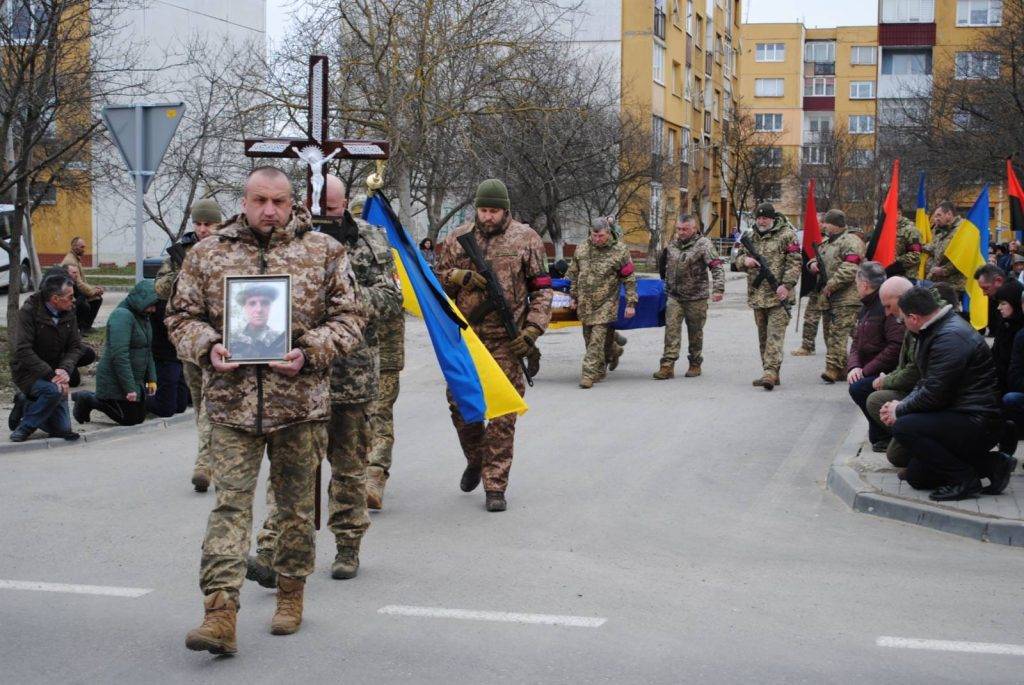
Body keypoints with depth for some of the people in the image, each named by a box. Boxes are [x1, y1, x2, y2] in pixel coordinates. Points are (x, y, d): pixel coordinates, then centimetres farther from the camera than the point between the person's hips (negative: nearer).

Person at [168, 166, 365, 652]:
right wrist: (208, 348, -10)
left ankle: (291, 595, 29)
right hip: (231, 402, 0)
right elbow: (182, 316, 10)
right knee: (230, 503, -6)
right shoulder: (207, 254, 6)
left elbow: (349, 316, 2)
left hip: (301, 401, 0)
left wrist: (309, 352, -13)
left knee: (296, 503, 12)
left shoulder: (323, 252, 2)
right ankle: (220, 614, -10)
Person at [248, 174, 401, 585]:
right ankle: (272, 552, -10)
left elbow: (391, 297, -1)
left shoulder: (369, 240, 4)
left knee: (349, 466, 11)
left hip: (352, 373, 0)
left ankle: (348, 548, 23)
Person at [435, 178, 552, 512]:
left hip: (505, 340, -3)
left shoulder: (526, 239, 2)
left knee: (502, 414, -3)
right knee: (460, 404, 9)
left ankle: (495, 486, 3)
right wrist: (460, 276, -9)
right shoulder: (458, 238, 7)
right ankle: (476, 460, 36)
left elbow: (541, 289, 4)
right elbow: (439, 278, 13)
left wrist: (533, 329, -8)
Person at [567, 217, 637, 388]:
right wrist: (573, 297, 14)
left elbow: (630, 280, -2)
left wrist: (631, 304, -5)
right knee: (589, 338, 12)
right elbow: (573, 275, 16)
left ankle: (590, 373, -12)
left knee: (597, 338, -12)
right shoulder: (582, 249, 6)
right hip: (585, 303, 5)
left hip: (606, 303, -5)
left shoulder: (620, 251, -5)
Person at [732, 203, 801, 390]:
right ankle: (770, 374, 18)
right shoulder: (751, 237, 15)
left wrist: (786, 285, -19)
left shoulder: (786, 235, -4)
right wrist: (744, 260, -3)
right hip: (757, 296, 7)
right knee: (763, 336, 11)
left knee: (775, 334, -14)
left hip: (778, 296, -7)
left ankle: (771, 372, -22)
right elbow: (737, 260, 21)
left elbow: (794, 262, -9)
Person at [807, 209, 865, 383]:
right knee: (829, 333, 11)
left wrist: (831, 286, -19)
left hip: (845, 298, -10)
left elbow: (849, 270, -21)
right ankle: (841, 369, 18)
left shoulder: (850, 242, -10)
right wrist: (813, 264, 7)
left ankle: (834, 367, -20)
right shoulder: (826, 243, 20)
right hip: (828, 298, 10)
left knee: (838, 333, -15)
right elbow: (817, 259, 33)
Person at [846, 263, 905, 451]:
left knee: (859, 388, -25)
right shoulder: (866, 307, 16)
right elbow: (857, 343, 14)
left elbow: (896, 346, -25)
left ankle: (885, 436, -10)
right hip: (871, 371, 10)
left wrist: (866, 371, -22)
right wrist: (854, 366, -8)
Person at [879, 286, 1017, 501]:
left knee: (903, 427, -26)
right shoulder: (937, 330, 14)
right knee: (917, 477, 11)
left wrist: (899, 410, -8)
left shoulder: (951, 337, -21)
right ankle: (989, 464, 11)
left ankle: (966, 479, -15)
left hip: (979, 424, -11)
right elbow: (927, 383, 19)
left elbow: (934, 394, -23)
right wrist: (902, 404, 2)